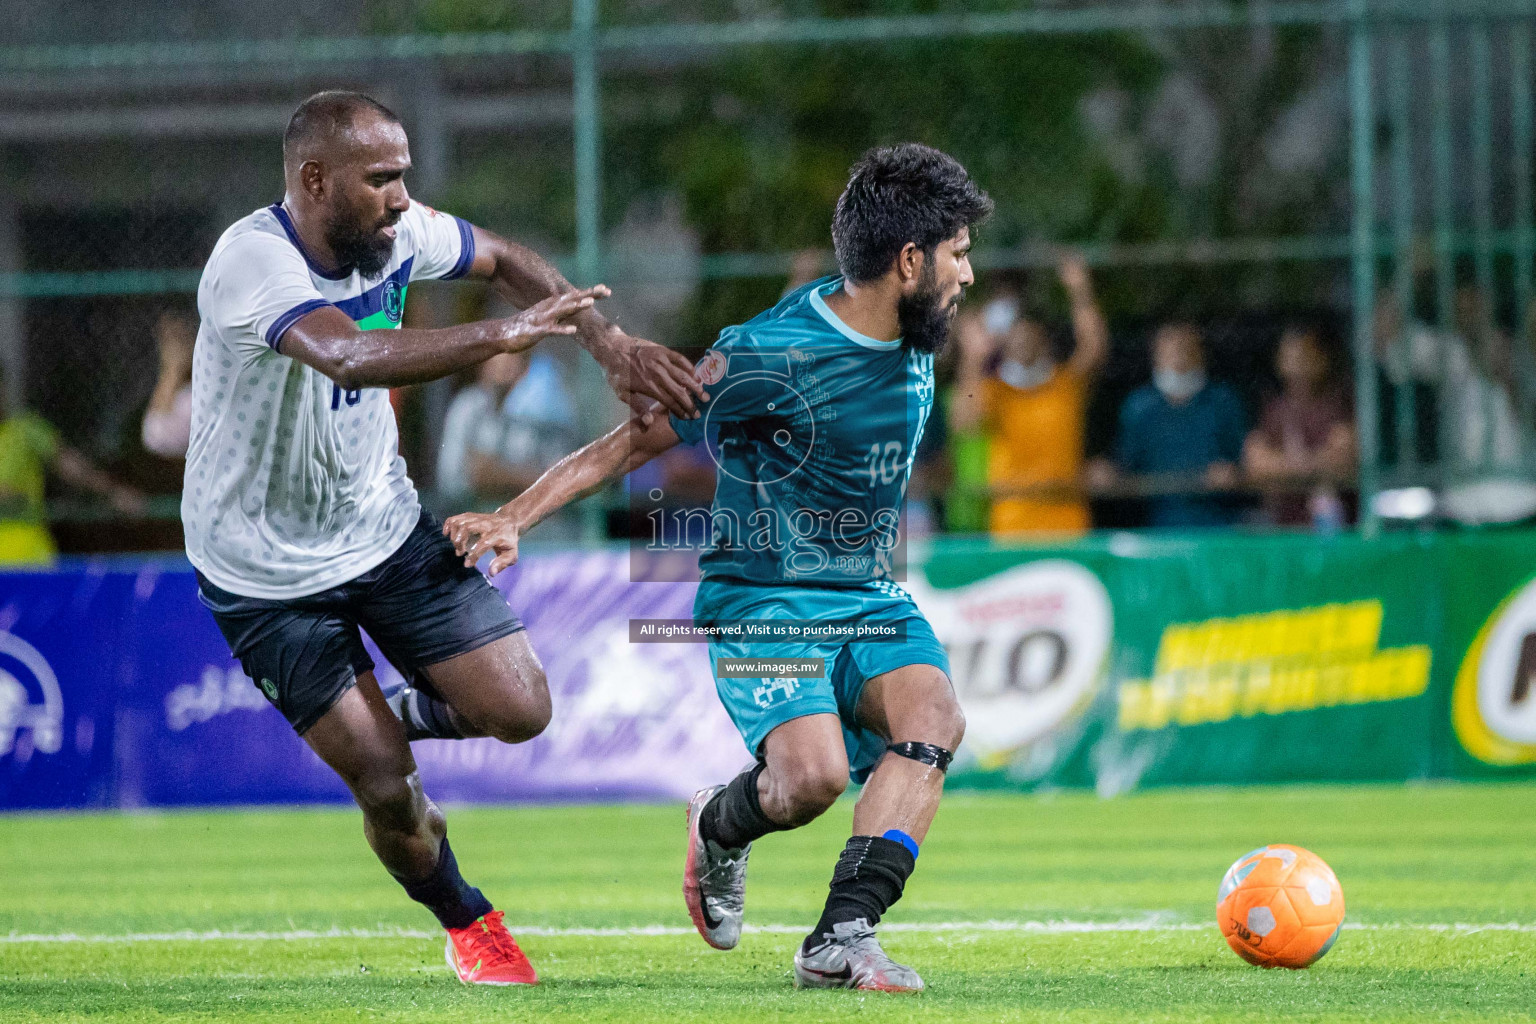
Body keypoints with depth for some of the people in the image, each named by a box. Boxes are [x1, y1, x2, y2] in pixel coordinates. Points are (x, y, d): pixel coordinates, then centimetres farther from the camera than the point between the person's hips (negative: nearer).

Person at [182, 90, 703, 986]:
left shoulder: (396, 232, -9)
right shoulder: (252, 263, -30)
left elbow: (505, 261, 11)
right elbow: (349, 355, -49)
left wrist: (610, 344, -2)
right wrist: (502, 335, -50)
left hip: (387, 529, 6)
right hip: (270, 571, -6)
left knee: (520, 710, -7)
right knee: (388, 790, -5)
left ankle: (405, 713, 26)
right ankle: (466, 921, 25)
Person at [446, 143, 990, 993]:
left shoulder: (914, 335, 5)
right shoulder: (768, 356, -17)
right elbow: (633, 442, -11)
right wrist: (516, 517, -19)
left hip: (870, 598, 7)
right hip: (762, 600, -7)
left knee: (933, 717, -25)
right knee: (813, 775, -29)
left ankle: (839, 941, -28)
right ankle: (720, 827, 8)